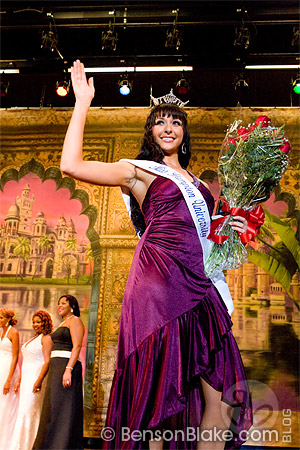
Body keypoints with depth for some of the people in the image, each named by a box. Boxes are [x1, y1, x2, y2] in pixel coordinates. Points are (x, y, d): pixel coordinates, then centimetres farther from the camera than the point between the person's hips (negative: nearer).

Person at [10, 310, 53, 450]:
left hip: (37, 376, -9)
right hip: (27, 378, 9)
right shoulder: (32, 339, 20)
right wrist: (19, 380, 20)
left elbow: (47, 361, -17)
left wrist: (39, 380, -26)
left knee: (27, 411, -11)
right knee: (25, 411, 8)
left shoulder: (46, 338, -7)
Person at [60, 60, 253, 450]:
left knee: (220, 403, -1)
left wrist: (226, 227, 16)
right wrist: (83, 103, 3)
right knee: (159, 398, -3)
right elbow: (71, 165, -3)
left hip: (198, 289, 6)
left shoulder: (194, 180, 27)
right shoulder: (138, 171, 9)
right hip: (159, 286, -6)